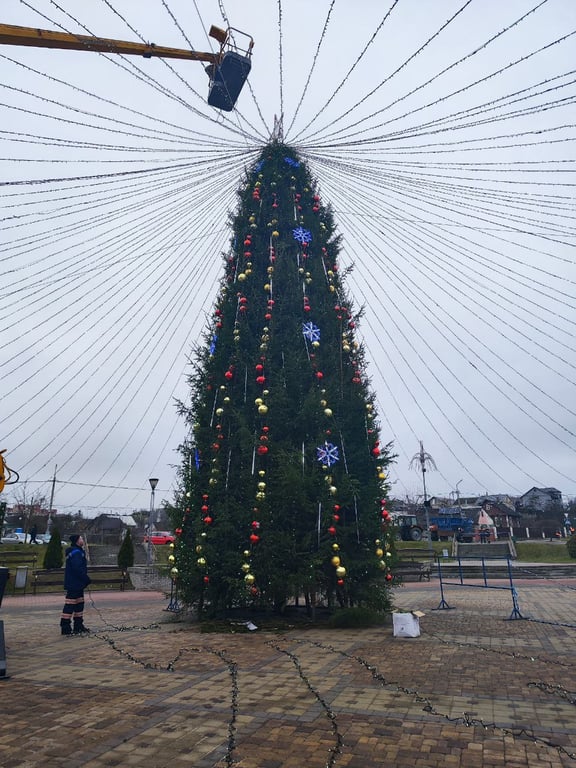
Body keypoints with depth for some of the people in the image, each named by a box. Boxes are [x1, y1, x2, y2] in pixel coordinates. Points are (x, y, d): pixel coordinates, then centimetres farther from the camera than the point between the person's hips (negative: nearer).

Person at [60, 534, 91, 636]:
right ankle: (65, 627, -3)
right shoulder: (76, 553, -18)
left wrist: (85, 579, 16)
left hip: (77, 584, 11)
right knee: (70, 605, -7)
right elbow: (77, 568, -25)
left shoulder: (78, 552, 16)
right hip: (74, 584, -11)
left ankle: (78, 626, 23)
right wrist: (86, 579, -16)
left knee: (79, 604, 16)